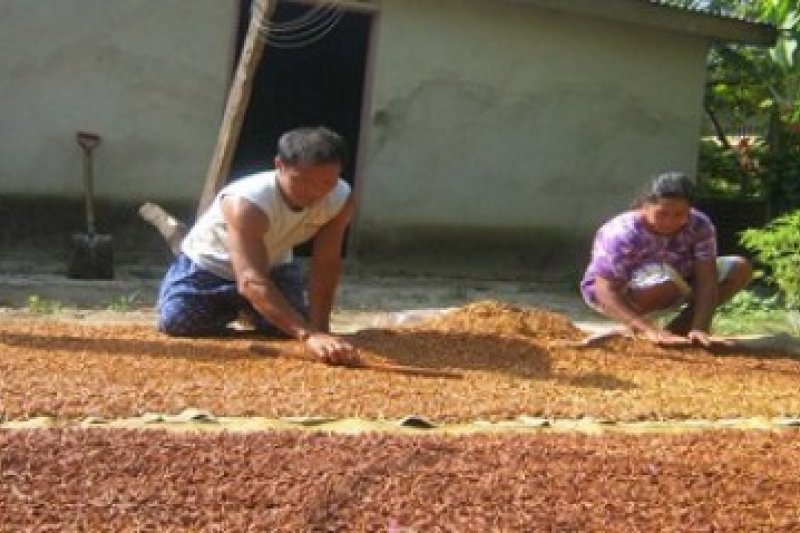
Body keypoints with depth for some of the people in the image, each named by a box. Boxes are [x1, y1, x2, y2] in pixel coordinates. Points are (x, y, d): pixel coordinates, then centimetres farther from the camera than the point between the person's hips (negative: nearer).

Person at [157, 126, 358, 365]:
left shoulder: (341, 199, -26)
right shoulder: (247, 203, -43)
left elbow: (326, 266, -19)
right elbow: (251, 281, -52)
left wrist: (319, 328, -29)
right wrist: (309, 335, -64)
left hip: (271, 266, 4)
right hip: (209, 265, -4)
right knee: (178, 323, -21)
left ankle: (245, 308, 23)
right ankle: (227, 307, 14)